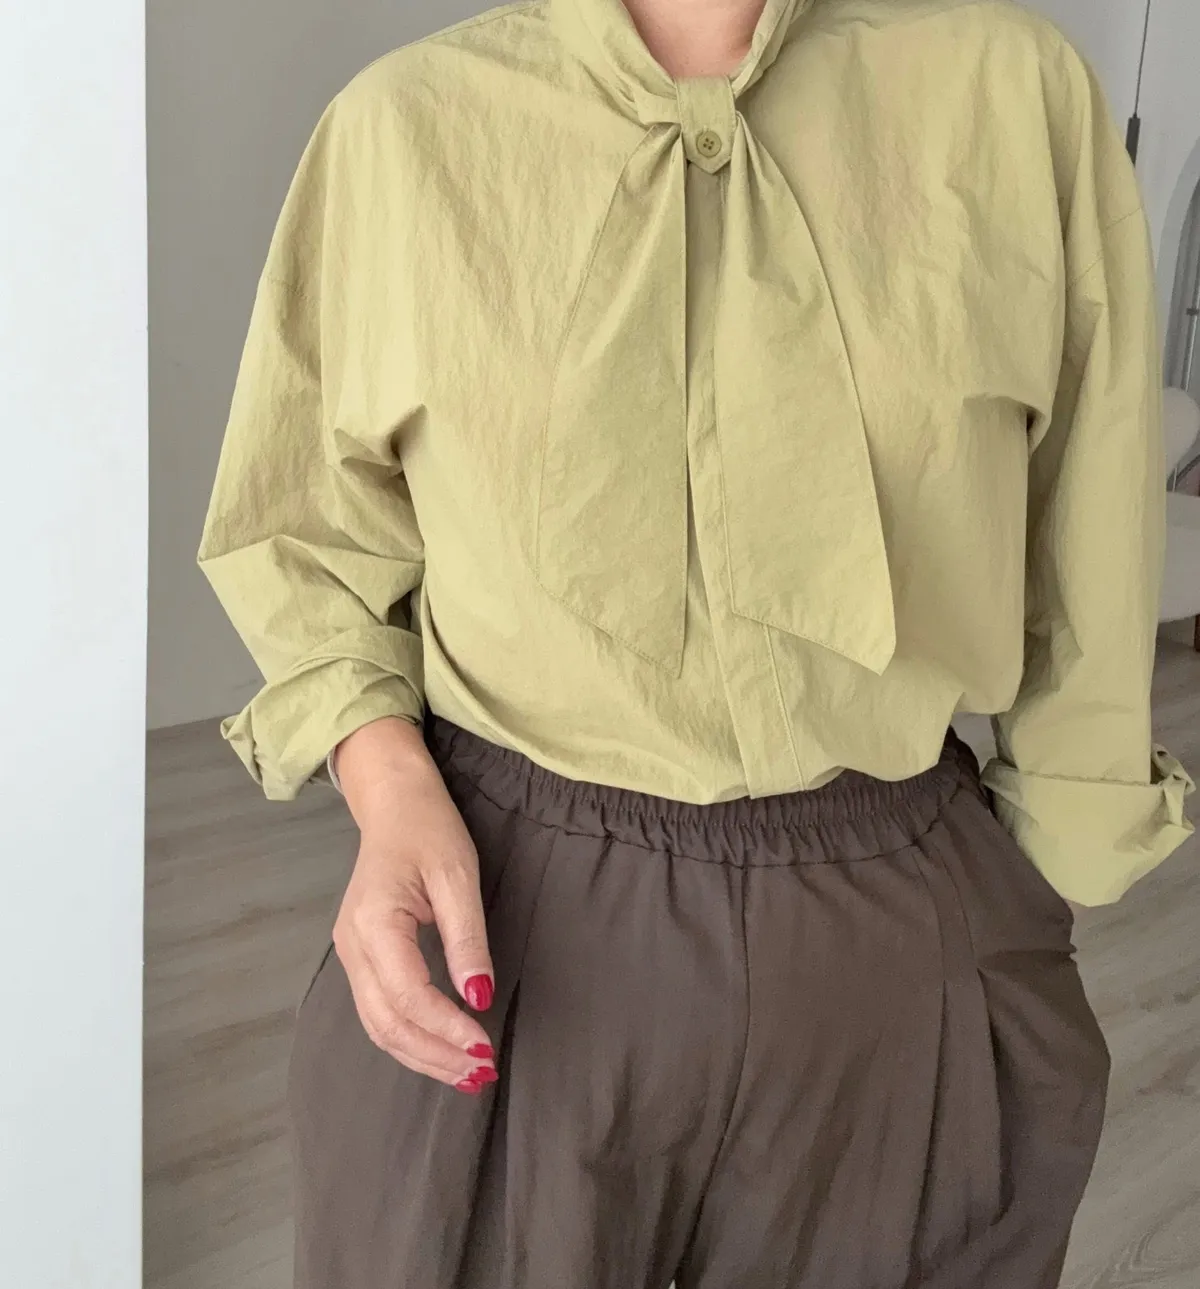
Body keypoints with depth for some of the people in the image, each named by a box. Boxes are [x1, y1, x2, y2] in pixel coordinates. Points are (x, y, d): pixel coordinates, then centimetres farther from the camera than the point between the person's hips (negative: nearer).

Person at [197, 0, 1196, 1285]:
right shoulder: (404, 123, -5)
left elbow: (1086, 589, 1)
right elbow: (297, 533, 5)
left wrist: (1043, 901, 6)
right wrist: (388, 784, -11)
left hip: (897, 940, 1)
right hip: (498, 918, 0)